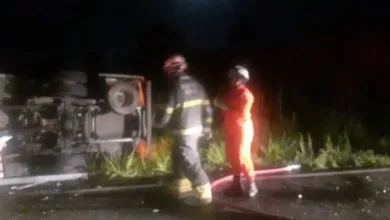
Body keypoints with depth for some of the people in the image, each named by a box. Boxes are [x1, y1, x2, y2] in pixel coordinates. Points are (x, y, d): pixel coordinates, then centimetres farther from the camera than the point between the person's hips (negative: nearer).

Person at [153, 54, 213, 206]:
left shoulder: (175, 87, -16)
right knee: (180, 159, 21)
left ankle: (204, 194, 1)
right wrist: (206, 127, 19)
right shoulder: (196, 84, 7)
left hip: (184, 132, -9)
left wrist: (157, 125, 5)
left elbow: (166, 113, -14)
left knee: (190, 161, -2)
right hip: (196, 129, 9)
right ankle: (181, 189, 31)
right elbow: (206, 107, 10)